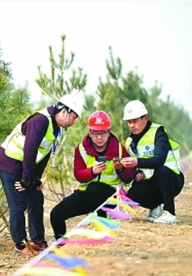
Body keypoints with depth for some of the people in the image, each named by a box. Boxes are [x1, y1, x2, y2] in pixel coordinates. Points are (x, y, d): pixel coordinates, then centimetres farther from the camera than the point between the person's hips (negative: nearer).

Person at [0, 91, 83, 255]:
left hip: (26, 168, 9)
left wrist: (36, 179, 5)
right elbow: (30, 150, -26)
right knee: (19, 205, -6)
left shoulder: (54, 126, 7)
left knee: (36, 201, 10)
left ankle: (38, 241, 19)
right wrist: (26, 179, -22)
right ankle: (20, 244, 4)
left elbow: (44, 155, 11)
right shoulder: (40, 121, -24)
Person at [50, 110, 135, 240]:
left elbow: (129, 178, -5)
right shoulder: (81, 149, -1)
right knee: (57, 214, -16)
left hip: (110, 193, -2)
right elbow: (78, 174, -13)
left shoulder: (119, 149, -4)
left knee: (94, 188, -38)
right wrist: (92, 171, -34)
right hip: (85, 192, 2)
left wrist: (121, 169, -28)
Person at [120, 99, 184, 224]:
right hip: (151, 183, 5)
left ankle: (169, 213, -26)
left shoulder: (158, 132, -14)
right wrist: (138, 174, -15)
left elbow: (159, 160, -32)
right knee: (132, 195, -25)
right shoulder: (130, 141, 7)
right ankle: (157, 207, 7)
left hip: (172, 180, -5)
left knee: (162, 170, -39)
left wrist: (137, 162, -48)